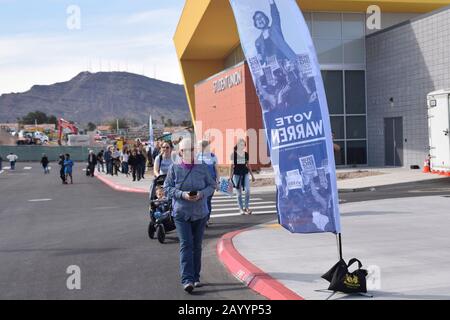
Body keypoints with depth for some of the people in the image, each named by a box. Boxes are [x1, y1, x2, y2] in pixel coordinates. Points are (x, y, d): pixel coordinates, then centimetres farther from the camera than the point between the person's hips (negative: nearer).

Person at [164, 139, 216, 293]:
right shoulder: (174, 168, -2)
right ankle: (187, 280, -14)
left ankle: (195, 277, 23)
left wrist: (202, 193, -14)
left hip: (200, 213, 3)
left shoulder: (203, 168, 2)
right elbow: (168, 188, -1)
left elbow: (212, 185, 6)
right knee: (186, 245, -12)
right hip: (181, 213, -2)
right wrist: (183, 195, -17)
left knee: (197, 246, 11)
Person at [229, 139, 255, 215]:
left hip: (245, 174, 2)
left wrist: (252, 175, 14)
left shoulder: (246, 154, 6)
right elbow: (232, 166, 2)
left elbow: (248, 165, 13)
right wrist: (230, 176, -2)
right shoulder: (234, 154, -1)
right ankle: (241, 209, 13)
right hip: (237, 174, -2)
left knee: (247, 190, -12)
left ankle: (246, 207, 2)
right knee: (239, 193, 4)